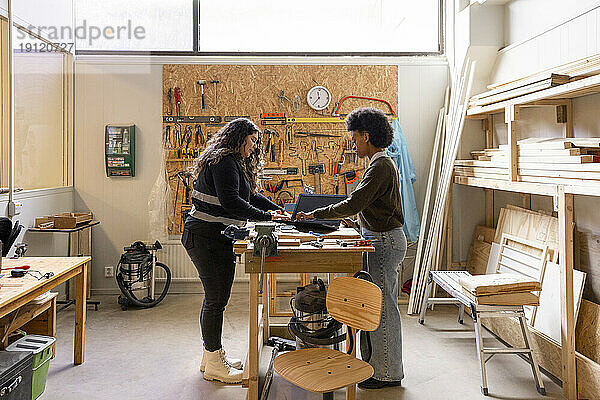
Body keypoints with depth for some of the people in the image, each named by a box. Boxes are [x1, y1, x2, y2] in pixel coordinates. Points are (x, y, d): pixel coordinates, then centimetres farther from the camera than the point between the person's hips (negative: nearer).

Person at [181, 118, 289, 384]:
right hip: (205, 237, -11)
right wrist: (266, 216, -19)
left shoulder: (235, 162, 20)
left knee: (217, 298, 16)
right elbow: (230, 202, -24)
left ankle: (213, 355, 28)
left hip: (219, 239, 11)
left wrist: (279, 211, 10)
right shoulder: (223, 160, -14)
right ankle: (214, 366, 6)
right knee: (215, 299, -5)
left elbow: (250, 196, 21)